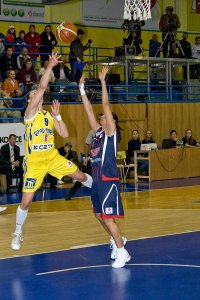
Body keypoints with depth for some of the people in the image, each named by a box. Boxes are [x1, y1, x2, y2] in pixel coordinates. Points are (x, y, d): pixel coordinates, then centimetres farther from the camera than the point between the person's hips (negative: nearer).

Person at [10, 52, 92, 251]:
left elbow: (65, 134, 2)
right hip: (34, 161, -4)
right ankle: (17, 233, 17)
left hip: (52, 157, 5)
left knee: (81, 176, 5)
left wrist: (57, 115, -5)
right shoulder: (30, 113, -9)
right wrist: (50, 66, -24)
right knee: (26, 201, -3)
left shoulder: (49, 116, 9)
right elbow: (41, 88, -21)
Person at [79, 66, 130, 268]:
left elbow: (106, 105, -12)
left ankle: (122, 252, 1)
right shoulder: (98, 132, 14)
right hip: (97, 180, 8)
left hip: (109, 180, -8)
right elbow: (89, 110, 14)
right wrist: (82, 89, 10)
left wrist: (102, 81, -12)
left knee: (108, 218, -9)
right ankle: (116, 240, 36)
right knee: (99, 215, 16)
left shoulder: (112, 132, -5)